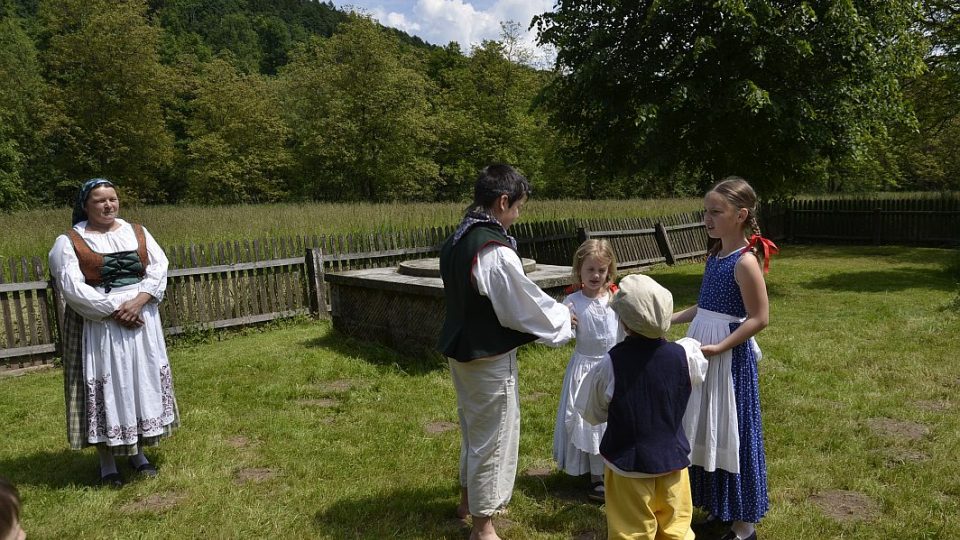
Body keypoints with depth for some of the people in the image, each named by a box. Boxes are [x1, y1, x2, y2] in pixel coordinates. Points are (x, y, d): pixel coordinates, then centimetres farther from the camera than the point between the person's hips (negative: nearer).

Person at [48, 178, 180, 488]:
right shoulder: (69, 241, -3)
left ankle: (138, 452, 22)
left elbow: (159, 269, -1)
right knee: (105, 389, 0)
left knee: (142, 382, 8)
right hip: (97, 326, -4)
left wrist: (137, 302, -16)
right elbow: (71, 287, -13)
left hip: (142, 321, 4)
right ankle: (107, 463, 11)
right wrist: (114, 311, -19)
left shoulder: (137, 233, 8)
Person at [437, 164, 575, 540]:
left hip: (461, 351, 9)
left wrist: (550, 311, 14)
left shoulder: (455, 241, 2)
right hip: (489, 359, -9)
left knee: (474, 428, 26)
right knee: (493, 437, 7)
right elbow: (524, 305, -18)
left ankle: (470, 500, 45)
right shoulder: (495, 251, -26)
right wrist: (563, 317, 1)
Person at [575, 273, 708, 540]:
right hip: (672, 457, 3)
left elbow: (592, 414, -8)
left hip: (628, 461, -3)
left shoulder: (611, 363, -21)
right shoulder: (682, 355, -13)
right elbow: (697, 375, 12)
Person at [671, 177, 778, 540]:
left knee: (732, 433, 2)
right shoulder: (715, 255, 8)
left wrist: (717, 348, -23)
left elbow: (759, 318, -19)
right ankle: (718, 507, 33)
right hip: (703, 352, 9)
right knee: (708, 431, 16)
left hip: (730, 357, -8)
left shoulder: (746, 260, -18)